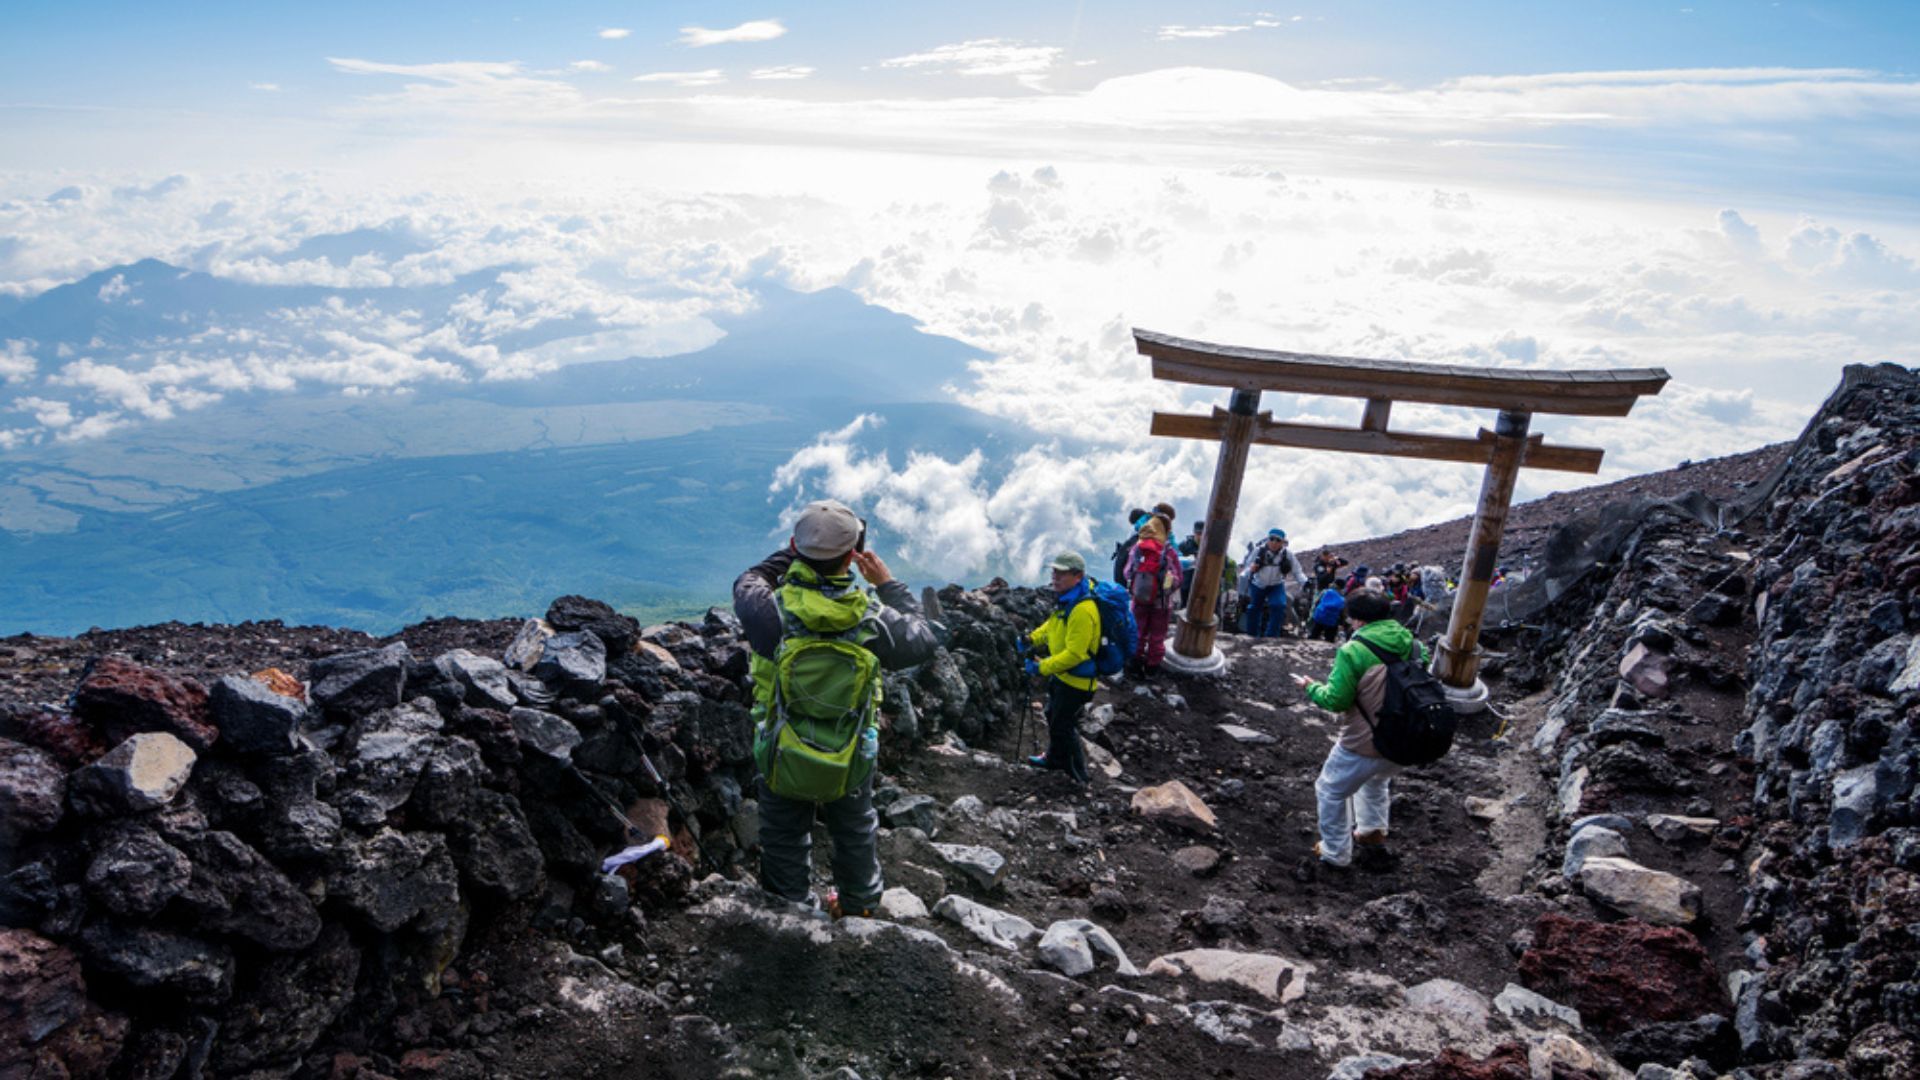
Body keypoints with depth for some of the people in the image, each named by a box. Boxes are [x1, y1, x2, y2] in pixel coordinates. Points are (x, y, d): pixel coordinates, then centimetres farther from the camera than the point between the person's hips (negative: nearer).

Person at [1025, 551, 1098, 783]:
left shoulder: (1083, 610, -33)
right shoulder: (1065, 599, -2)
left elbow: (1074, 654, -32)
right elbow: (1052, 625, 16)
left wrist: (1042, 667, -26)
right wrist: (1031, 639, 1)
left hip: (1076, 680, -10)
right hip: (1061, 674, 10)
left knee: (1063, 727, 1)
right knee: (1053, 716, 28)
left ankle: (1078, 777, 17)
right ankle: (1055, 758, 50)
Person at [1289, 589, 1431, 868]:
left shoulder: (1353, 651, -20)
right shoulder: (1409, 642, -2)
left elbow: (1336, 700, -18)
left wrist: (1310, 687, 1)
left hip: (1363, 745, -6)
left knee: (1330, 791, 16)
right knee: (1376, 779, 37)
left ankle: (1336, 852, 23)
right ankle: (1373, 831, 44)